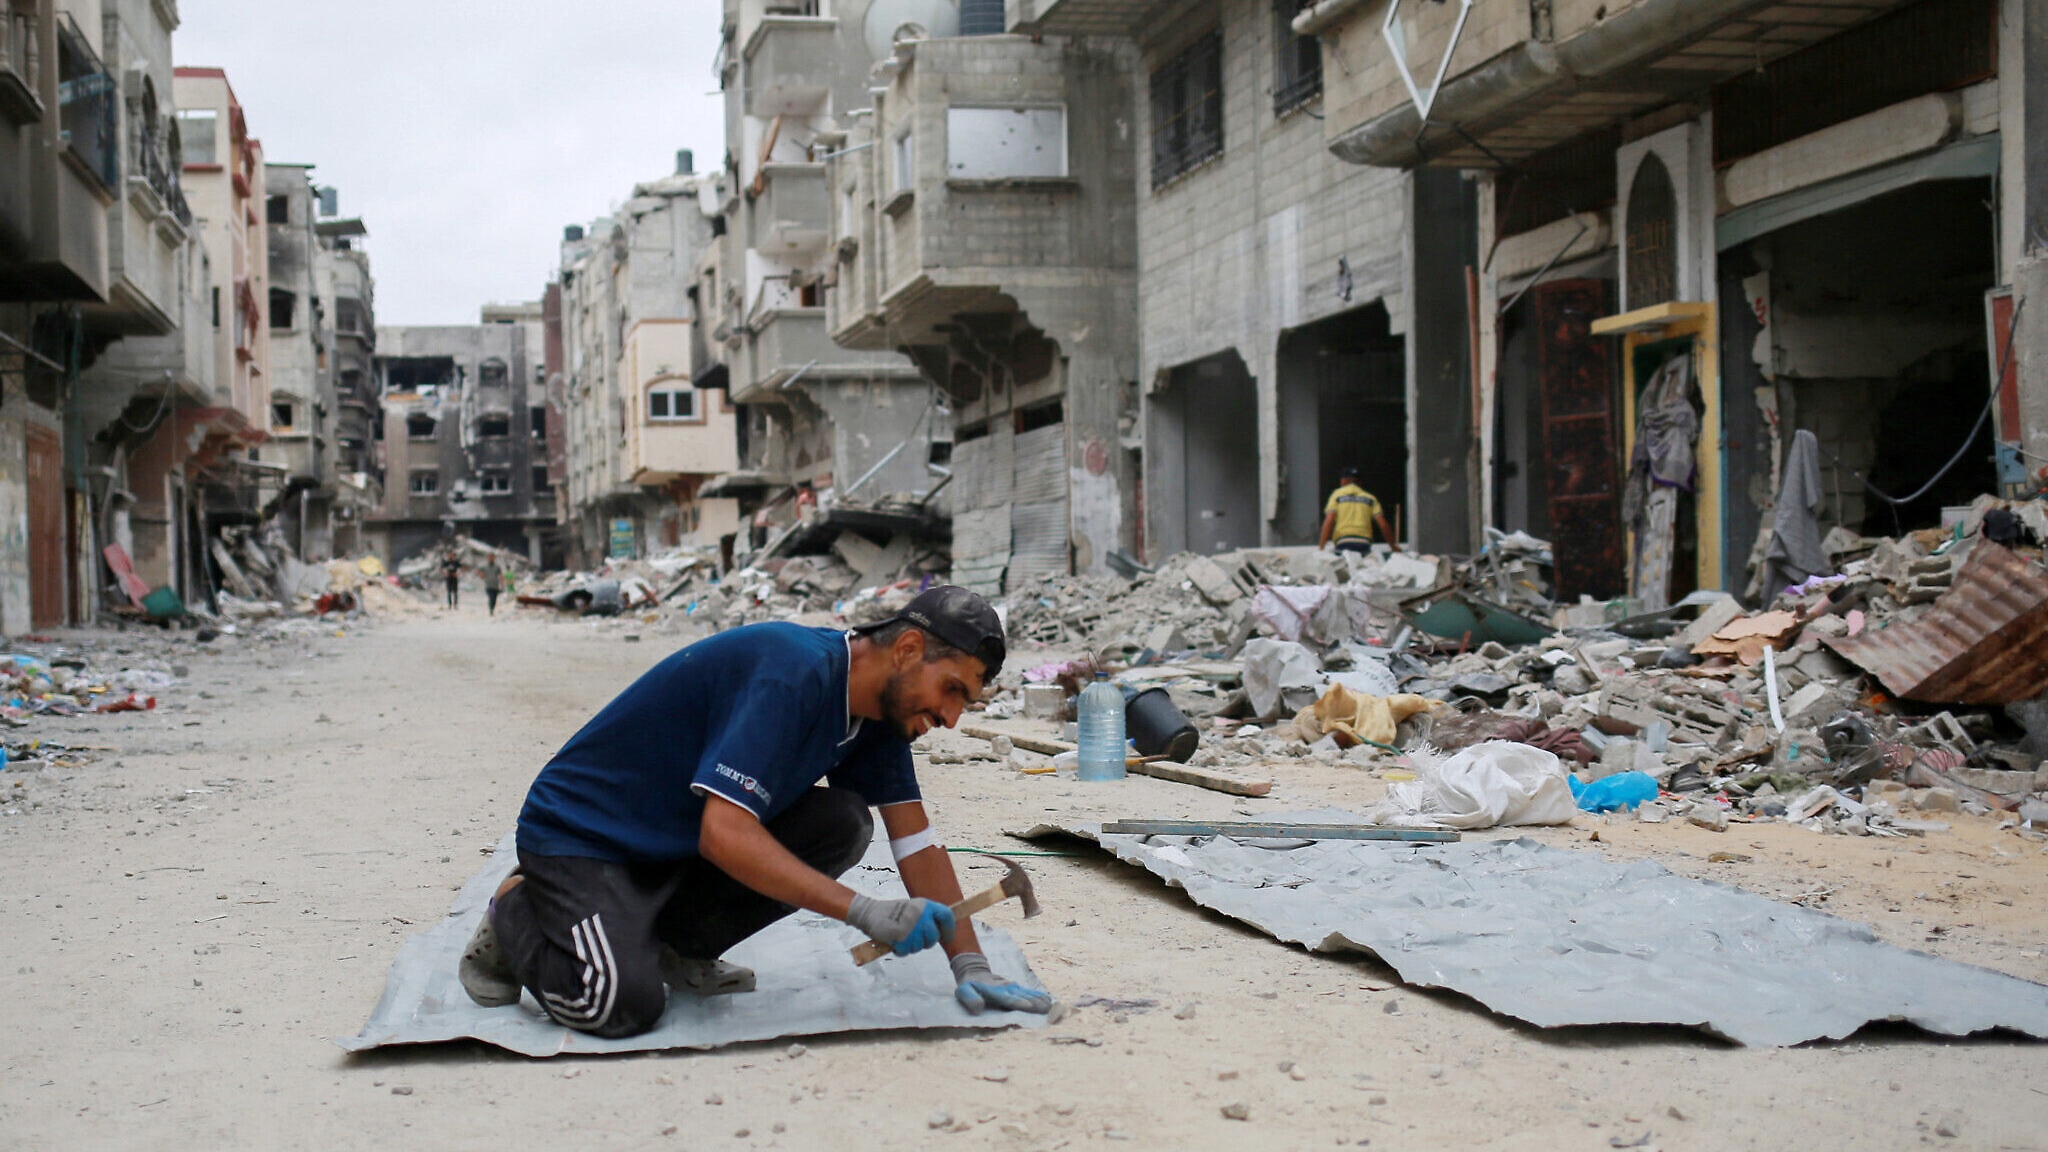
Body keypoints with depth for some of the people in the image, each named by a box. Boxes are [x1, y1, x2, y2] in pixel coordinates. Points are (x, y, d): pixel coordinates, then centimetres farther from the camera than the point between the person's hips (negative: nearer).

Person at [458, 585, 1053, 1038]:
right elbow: (725, 835, -35)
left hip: (683, 845, 8)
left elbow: (916, 843, 3)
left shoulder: (880, 706, -1)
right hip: (579, 835, -8)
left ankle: (680, 942, 4)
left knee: (843, 821, -11)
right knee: (626, 1004, -28)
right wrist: (863, 911, -37)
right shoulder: (794, 673, -29)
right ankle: (517, 914, 3)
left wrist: (969, 965, -6)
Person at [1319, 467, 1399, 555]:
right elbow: (1383, 524, 10)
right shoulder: (1369, 497, 18)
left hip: (1343, 542, -2)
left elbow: (1329, 521, 1)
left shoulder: (1337, 495, 13)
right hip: (1364, 542, 2)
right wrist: (1394, 545, 19)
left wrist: (1321, 546, 0)